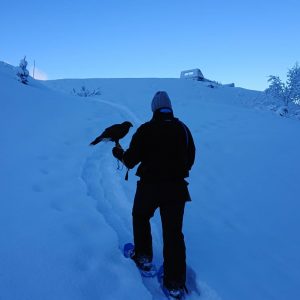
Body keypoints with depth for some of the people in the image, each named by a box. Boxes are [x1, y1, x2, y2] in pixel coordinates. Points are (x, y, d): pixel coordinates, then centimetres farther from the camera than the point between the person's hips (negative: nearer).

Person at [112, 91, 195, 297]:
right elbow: (190, 159, 9)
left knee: (140, 217, 26)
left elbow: (130, 161, -7)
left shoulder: (146, 129, -8)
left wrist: (119, 153, 14)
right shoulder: (183, 128, 3)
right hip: (177, 188, 3)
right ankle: (175, 282, 14)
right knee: (174, 232, 9)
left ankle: (143, 256, 31)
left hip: (149, 187, -2)